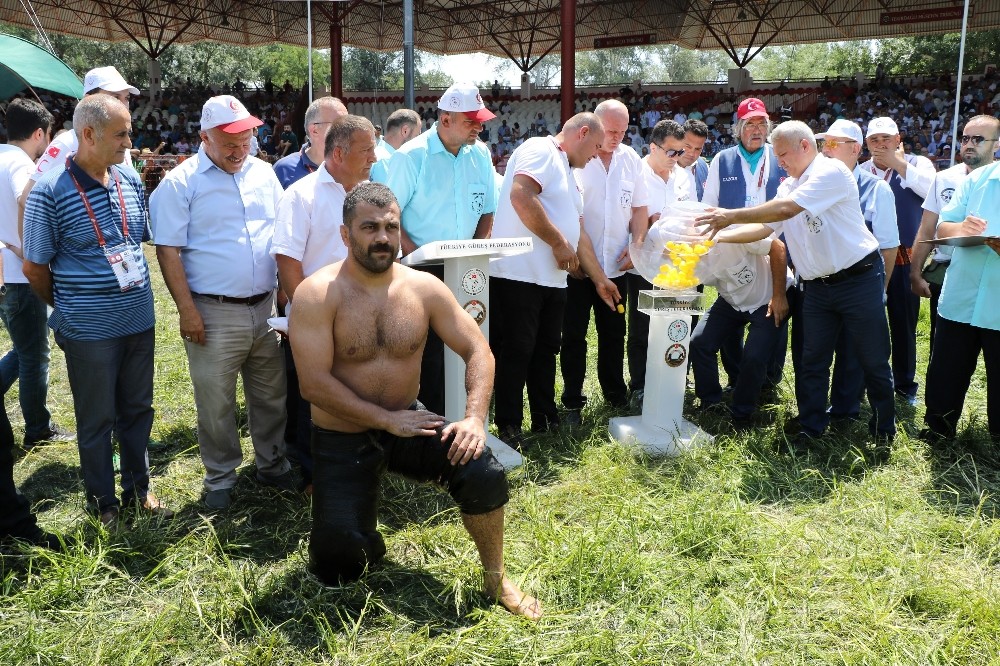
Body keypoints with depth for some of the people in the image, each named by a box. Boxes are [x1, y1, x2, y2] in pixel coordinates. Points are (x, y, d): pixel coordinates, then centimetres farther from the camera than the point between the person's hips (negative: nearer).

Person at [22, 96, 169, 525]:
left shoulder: (131, 180, 3)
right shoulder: (50, 192, -14)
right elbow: (34, 268, -6)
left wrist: (136, 293, 13)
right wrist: (70, 308, 6)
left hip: (140, 321, 5)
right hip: (90, 331, -5)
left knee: (137, 410, 17)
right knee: (96, 421, 11)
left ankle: (137, 489, 35)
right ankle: (103, 503, 28)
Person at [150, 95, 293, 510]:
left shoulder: (263, 173, 8)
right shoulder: (181, 182, -5)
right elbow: (168, 249, -7)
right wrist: (187, 310, -13)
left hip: (266, 307, 4)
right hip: (214, 313, -4)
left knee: (271, 394, 14)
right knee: (215, 402, 5)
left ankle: (272, 464, 32)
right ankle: (220, 478, 23)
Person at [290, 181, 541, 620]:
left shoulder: (424, 287, -5)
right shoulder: (316, 294, -16)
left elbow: (477, 350, -3)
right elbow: (314, 383, -21)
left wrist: (474, 417, -18)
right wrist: (387, 420, -21)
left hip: (408, 424, 3)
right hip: (342, 439, -2)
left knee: (485, 474, -23)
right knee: (340, 564, -16)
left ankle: (495, 578, 3)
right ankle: (354, 532, 24)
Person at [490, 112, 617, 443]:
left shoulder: (567, 174, 24)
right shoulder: (540, 150, -7)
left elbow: (579, 232, 27)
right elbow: (521, 196, -24)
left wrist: (600, 279, 27)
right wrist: (558, 243, -17)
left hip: (552, 279, 10)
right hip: (518, 275, -10)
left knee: (545, 351, 15)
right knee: (515, 353, -2)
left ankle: (546, 420, 26)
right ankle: (509, 428, 8)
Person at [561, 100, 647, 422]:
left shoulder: (631, 160, 8)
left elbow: (639, 208, 13)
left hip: (615, 265, 4)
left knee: (613, 334, 14)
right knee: (574, 335, 4)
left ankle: (615, 393, 28)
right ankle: (572, 401, 15)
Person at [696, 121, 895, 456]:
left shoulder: (831, 171, -14)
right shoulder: (788, 186, 12)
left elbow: (786, 209, -25)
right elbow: (764, 228, 9)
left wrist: (732, 215, -22)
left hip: (858, 277, -7)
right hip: (817, 286, 7)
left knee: (873, 360, 4)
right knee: (812, 360, 10)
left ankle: (884, 432, 17)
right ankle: (810, 428, 21)